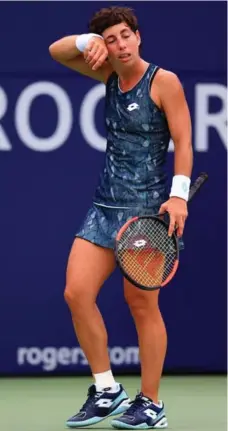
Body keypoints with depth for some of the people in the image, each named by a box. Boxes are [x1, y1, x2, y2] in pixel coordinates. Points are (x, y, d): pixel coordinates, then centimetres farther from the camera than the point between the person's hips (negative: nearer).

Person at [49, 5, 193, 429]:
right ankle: (106, 391, 10)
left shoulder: (164, 81, -8)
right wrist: (87, 41, -12)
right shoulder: (109, 75, 8)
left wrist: (179, 194, -22)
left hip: (148, 209, -6)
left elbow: (183, 141, -11)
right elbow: (58, 51, 9)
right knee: (76, 293, -3)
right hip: (105, 205, 6)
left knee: (142, 304, -1)